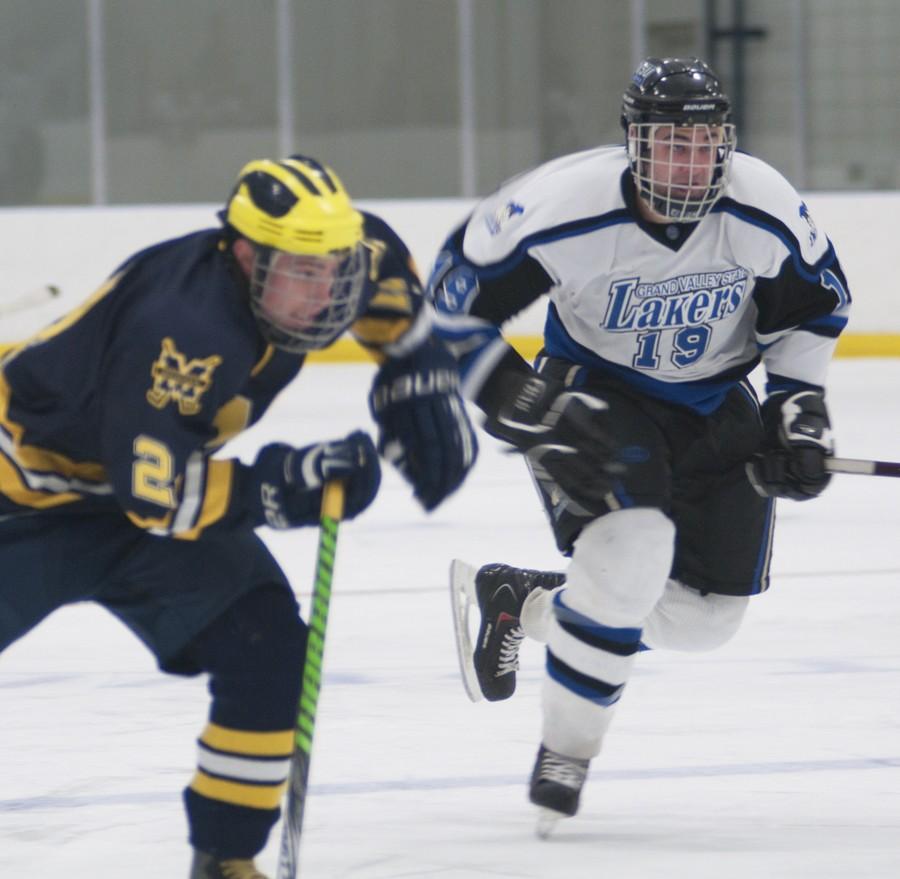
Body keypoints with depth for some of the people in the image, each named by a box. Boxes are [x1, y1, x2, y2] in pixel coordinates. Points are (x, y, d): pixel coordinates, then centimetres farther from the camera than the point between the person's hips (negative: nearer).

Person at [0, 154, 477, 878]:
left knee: (269, 649, -6)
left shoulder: (294, 266, -13)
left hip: (154, 471, 8)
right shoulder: (183, 329, -37)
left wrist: (419, 374, 3)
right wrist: (283, 487, -37)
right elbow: (152, 492, -36)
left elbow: (385, 270, 12)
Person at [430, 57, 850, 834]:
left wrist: (799, 410, -6)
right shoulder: (565, 208, -29)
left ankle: (521, 601, 26)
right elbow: (455, 302, -19)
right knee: (633, 549, -30)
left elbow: (815, 304, 0)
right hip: (595, 391, -5)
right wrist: (526, 408, -24)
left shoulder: (766, 211, -20)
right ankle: (564, 754, -10)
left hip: (715, 404, 5)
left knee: (707, 615, 2)